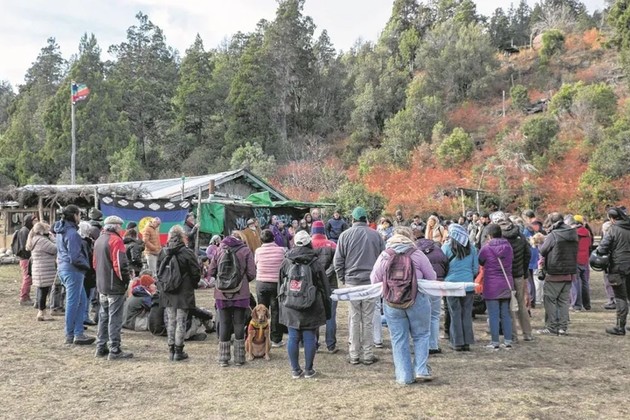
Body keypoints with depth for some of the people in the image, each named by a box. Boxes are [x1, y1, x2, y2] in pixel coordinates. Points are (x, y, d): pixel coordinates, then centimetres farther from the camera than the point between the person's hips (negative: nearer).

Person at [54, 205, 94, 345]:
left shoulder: (61, 231, 13)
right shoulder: (72, 233, -17)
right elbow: (75, 257, -21)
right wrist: (87, 265, -5)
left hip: (63, 268, 10)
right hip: (72, 270, -10)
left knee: (82, 301, 14)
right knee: (73, 303, 0)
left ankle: (78, 333, 16)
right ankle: (71, 336, 8)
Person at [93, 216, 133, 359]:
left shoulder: (99, 240, 13)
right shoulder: (115, 240, -15)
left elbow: (95, 263, 18)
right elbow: (120, 265, -21)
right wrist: (126, 279, -10)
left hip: (101, 286, 9)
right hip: (115, 287, -9)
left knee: (103, 317, 16)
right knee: (115, 319, -3)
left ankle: (101, 348, 21)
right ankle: (114, 350, 0)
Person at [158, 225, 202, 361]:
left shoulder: (164, 252, 0)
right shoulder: (187, 252, -12)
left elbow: (158, 271, 7)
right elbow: (196, 273, -8)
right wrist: (193, 284, 10)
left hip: (167, 293, 4)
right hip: (184, 292, -4)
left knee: (170, 321, 13)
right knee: (181, 321, 3)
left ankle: (171, 350, 17)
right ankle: (178, 351, 8)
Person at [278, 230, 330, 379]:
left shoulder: (286, 262, 2)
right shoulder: (315, 262, -4)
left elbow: (280, 285, 10)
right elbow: (324, 287, 0)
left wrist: (282, 302, 20)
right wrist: (327, 308, 8)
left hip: (290, 307, 2)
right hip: (312, 308, -2)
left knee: (293, 337, 7)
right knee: (309, 338, 5)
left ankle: (295, 370, 12)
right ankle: (308, 369, 12)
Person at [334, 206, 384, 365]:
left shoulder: (345, 235, -1)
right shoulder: (376, 235, 1)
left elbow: (338, 260, 0)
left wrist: (342, 279, 11)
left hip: (352, 282, 0)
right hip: (371, 282, 0)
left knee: (354, 319, 6)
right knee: (368, 319, 6)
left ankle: (354, 355, 10)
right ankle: (368, 355, 10)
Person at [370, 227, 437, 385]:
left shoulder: (383, 256, 0)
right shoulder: (417, 254, -6)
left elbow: (374, 280, 4)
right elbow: (431, 277, -1)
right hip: (417, 300, -1)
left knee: (398, 339, 9)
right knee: (421, 335, 14)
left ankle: (404, 376, 12)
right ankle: (421, 370, 9)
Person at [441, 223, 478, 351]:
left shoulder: (446, 247, -5)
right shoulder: (471, 248, 2)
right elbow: (476, 268, 7)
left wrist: (443, 279, 19)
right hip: (468, 285, 2)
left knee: (455, 314, 4)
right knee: (467, 313, 8)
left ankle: (458, 342, 7)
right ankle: (467, 342, 11)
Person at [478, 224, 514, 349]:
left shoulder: (486, 248, -12)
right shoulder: (508, 246, 3)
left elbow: (480, 262, 2)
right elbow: (509, 262, 12)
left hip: (492, 285, -5)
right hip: (507, 284, 5)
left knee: (493, 315, 0)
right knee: (506, 314, 12)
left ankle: (495, 342, 3)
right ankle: (508, 341, 15)